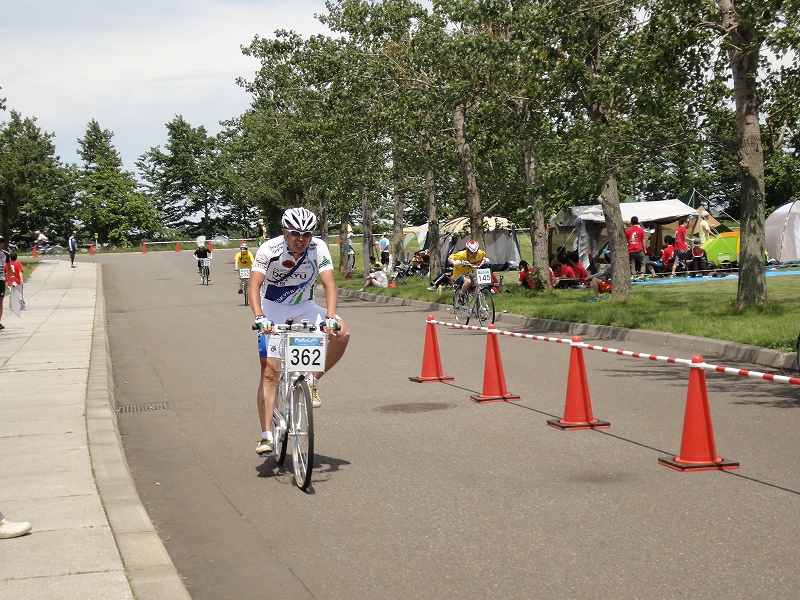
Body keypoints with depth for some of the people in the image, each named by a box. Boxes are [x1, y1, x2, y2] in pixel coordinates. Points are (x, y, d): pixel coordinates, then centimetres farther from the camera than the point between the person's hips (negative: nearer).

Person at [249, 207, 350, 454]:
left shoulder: (318, 248, -17)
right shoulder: (270, 249, -23)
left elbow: (329, 284, -24)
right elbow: (254, 286, -31)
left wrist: (330, 318, -40)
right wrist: (259, 318, -48)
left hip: (304, 307, 2)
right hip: (273, 309, -2)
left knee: (342, 333, -24)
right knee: (269, 372, -12)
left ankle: (312, 382, -3)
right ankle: (267, 437, -11)